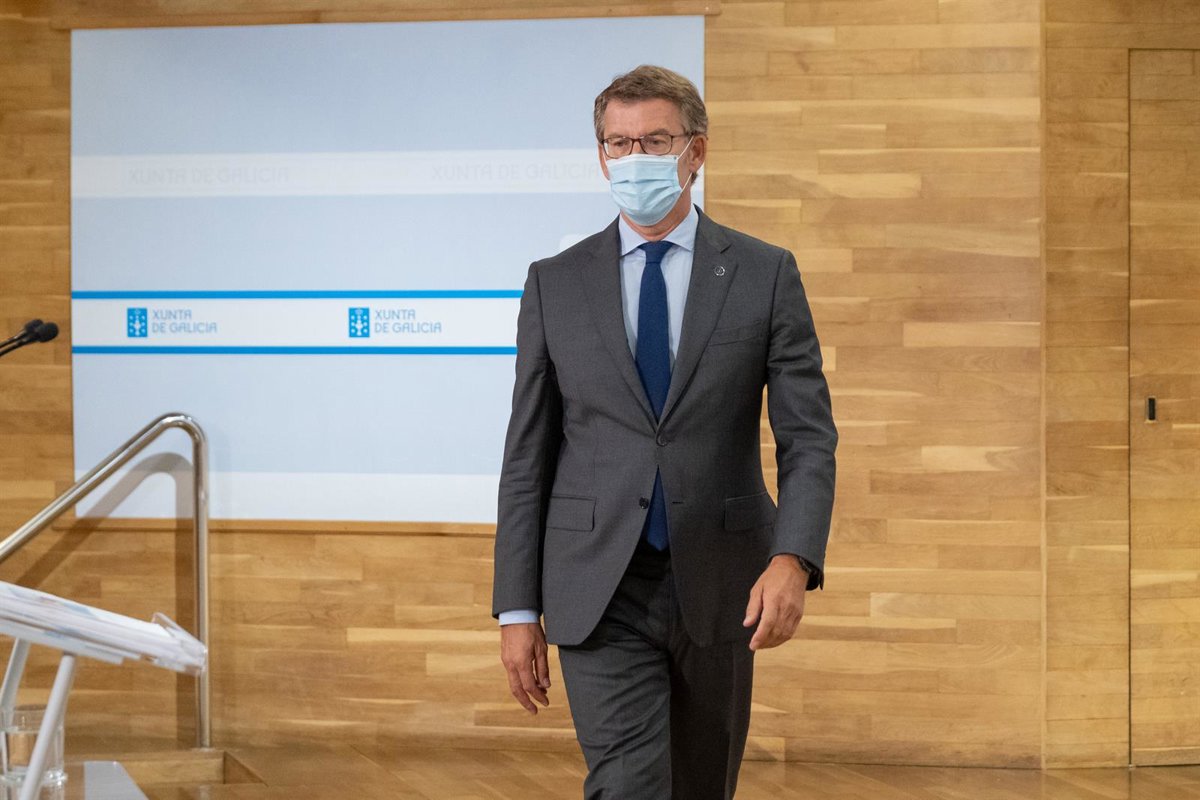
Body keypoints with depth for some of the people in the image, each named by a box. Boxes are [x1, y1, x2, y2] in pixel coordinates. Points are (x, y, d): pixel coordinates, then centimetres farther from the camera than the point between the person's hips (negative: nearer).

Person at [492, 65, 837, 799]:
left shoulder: (765, 274, 0)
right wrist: (517, 609, 0)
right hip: (601, 594, -1)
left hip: (719, 589, 1)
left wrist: (793, 560, -21)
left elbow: (808, 438, -4)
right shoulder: (556, 283, 3)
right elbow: (528, 456, 5)